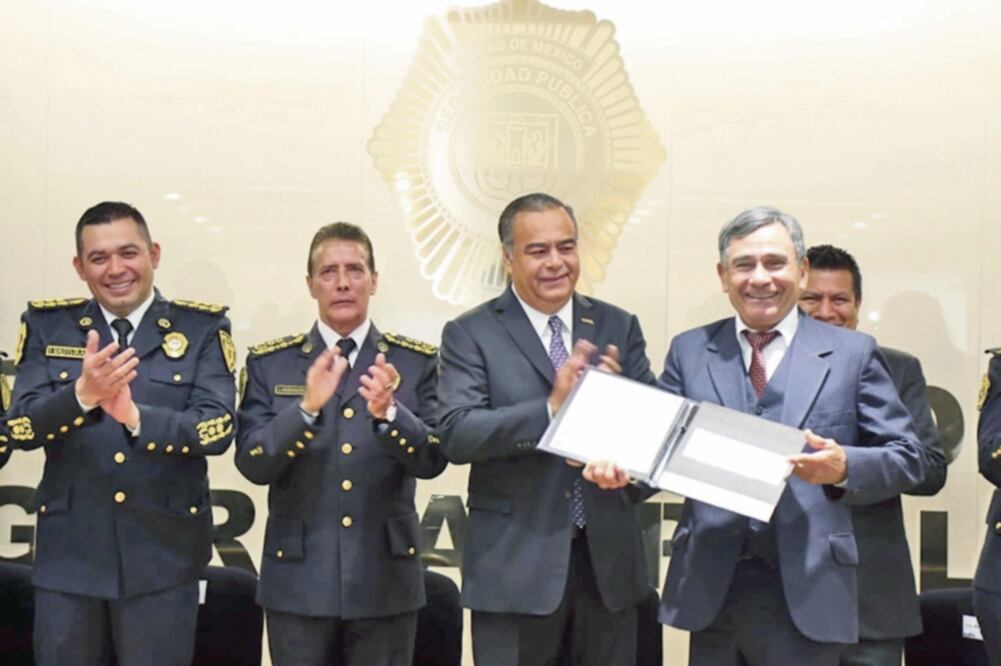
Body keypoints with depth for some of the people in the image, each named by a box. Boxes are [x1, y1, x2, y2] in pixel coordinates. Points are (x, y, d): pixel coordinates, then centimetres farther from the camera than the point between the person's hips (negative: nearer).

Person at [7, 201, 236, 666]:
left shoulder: (202, 328, -1)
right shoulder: (47, 326, 4)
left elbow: (218, 428, -12)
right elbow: (21, 428, -6)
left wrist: (137, 416, -28)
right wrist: (82, 393, -25)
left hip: (163, 555, -1)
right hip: (68, 553, 2)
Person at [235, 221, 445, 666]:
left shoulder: (415, 362, 3)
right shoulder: (269, 363, 3)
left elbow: (433, 460, -5)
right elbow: (252, 464, -6)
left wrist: (389, 412, -24)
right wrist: (307, 407, -22)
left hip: (386, 579, 0)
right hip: (298, 579, 0)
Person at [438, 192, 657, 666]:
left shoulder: (618, 328, 8)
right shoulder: (469, 335, -2)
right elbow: (457, 435, -15)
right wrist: (550, 408, -26)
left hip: (608, 558, 3)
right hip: (516, 564, -3)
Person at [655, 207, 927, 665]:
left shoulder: (852, 353, 4)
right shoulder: (689, 351, 9)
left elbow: (907, 459, 2)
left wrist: (844, 468, -17)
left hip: (806, 590, -1)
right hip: (710, 588, 2)